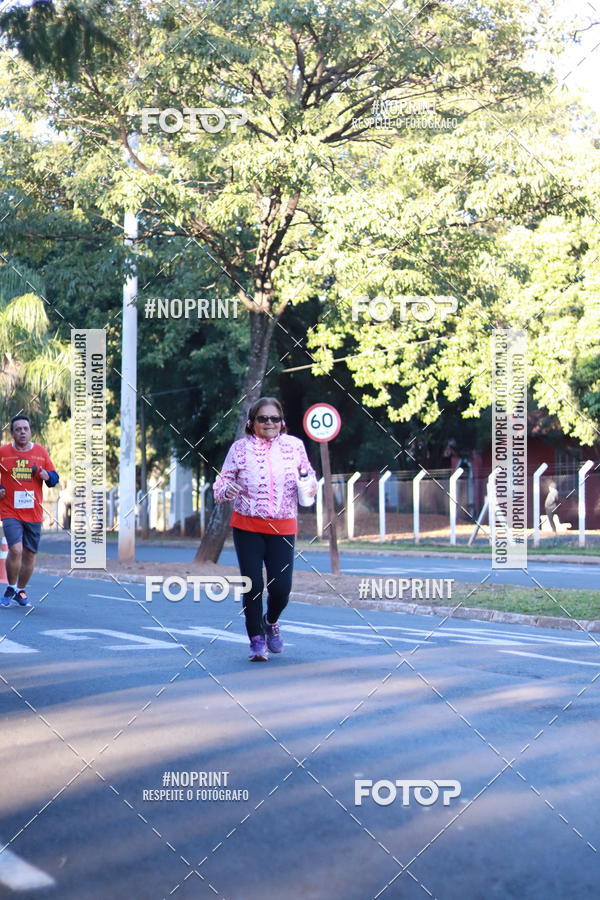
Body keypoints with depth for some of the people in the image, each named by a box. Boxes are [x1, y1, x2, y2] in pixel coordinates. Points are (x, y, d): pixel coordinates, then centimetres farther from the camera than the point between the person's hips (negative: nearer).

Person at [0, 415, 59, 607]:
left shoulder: (41, 452, 5)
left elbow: (54, 478, 11)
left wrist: (47, 476, -11)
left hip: (34, 513, 3)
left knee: (30, 555, 9)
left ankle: (20, 591, 28)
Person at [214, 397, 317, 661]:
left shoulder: (294, 445, 3)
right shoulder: (240, 448, -1)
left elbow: (307, 473, 18)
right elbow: (221, 484, 1)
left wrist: (310, 485, -5)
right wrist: (225, 491, -22)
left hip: (283, 528, 1)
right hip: (247, 527, -1)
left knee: (281, 587, -4)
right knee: (253, 585, -5)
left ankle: (271, 622, 29)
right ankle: (256, 639, 11)